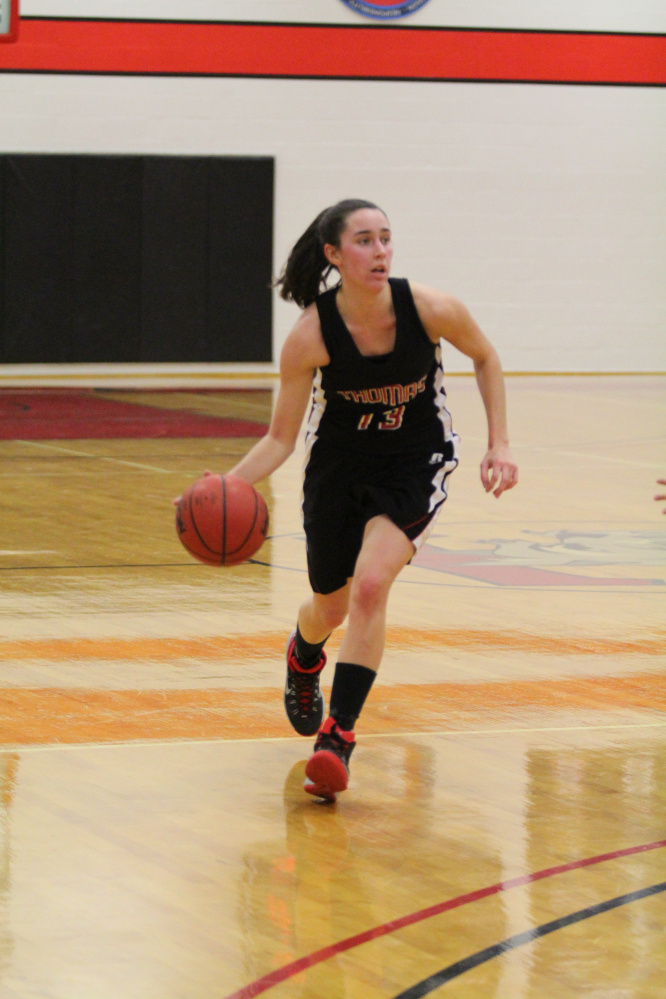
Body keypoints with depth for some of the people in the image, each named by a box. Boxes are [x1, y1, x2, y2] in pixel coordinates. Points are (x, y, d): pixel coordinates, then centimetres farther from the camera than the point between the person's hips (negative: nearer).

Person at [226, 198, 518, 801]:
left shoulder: (431, 310, -22)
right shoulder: (311, 337, -23)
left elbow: (484, 356, 0)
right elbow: (281, 437, -13)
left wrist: (499, 445, -5)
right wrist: (230, 485, -30)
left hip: (417, 463, -1)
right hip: (339, 463, 1)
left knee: (370, 585, -24)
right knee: (330, 609, 17)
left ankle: (338, 738, -18)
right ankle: (303, 658, 57)